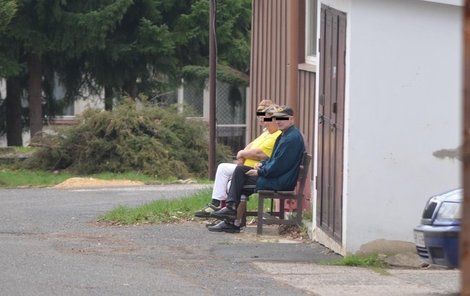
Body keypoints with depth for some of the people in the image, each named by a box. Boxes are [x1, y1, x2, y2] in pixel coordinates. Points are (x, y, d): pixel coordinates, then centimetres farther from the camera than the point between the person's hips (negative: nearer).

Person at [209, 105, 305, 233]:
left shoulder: (292, 138, -19)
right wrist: (262, 164, 6)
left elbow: (278, 165, -22)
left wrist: (259, 172, -13)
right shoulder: (284, 135, 16)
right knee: (240, 170, 5)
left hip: (281, 182, -10)